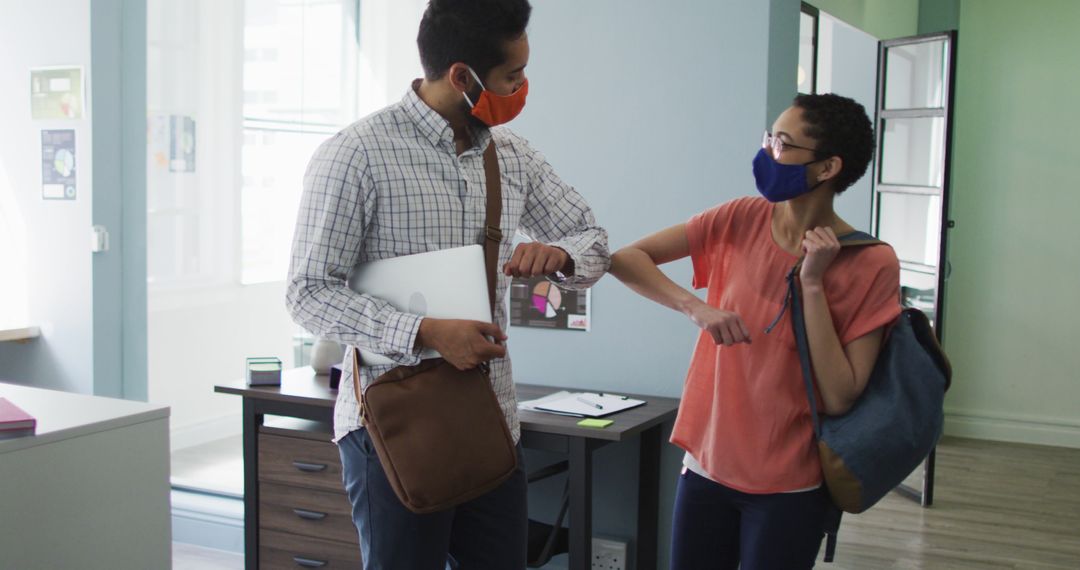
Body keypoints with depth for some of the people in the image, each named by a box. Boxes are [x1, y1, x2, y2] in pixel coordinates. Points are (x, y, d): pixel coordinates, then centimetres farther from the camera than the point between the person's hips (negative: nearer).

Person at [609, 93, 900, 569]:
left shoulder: (872, 264, -12)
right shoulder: (740, 220, -4)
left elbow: (838, 397, -15)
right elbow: (626, 258, -6)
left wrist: (813, 284, -20)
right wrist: (696, 307, -20)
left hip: (790, 487, -3)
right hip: (707, 465, 3)